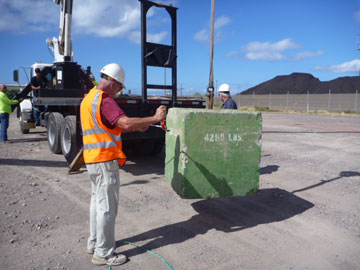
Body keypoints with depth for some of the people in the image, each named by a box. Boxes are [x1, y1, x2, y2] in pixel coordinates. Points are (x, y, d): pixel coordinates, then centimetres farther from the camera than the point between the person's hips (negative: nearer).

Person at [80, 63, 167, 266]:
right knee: (107, 206, 0)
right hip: (105, 160, -10)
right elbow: (126, 123, -30)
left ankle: (95, 243, 34)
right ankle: (104, 253, 11)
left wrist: (137, 127, 11)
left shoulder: (88, 98, 15)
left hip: (93, 159, 10)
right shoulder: (104, 101, -17)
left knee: (98, 201, 20)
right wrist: (155, 118, -21)